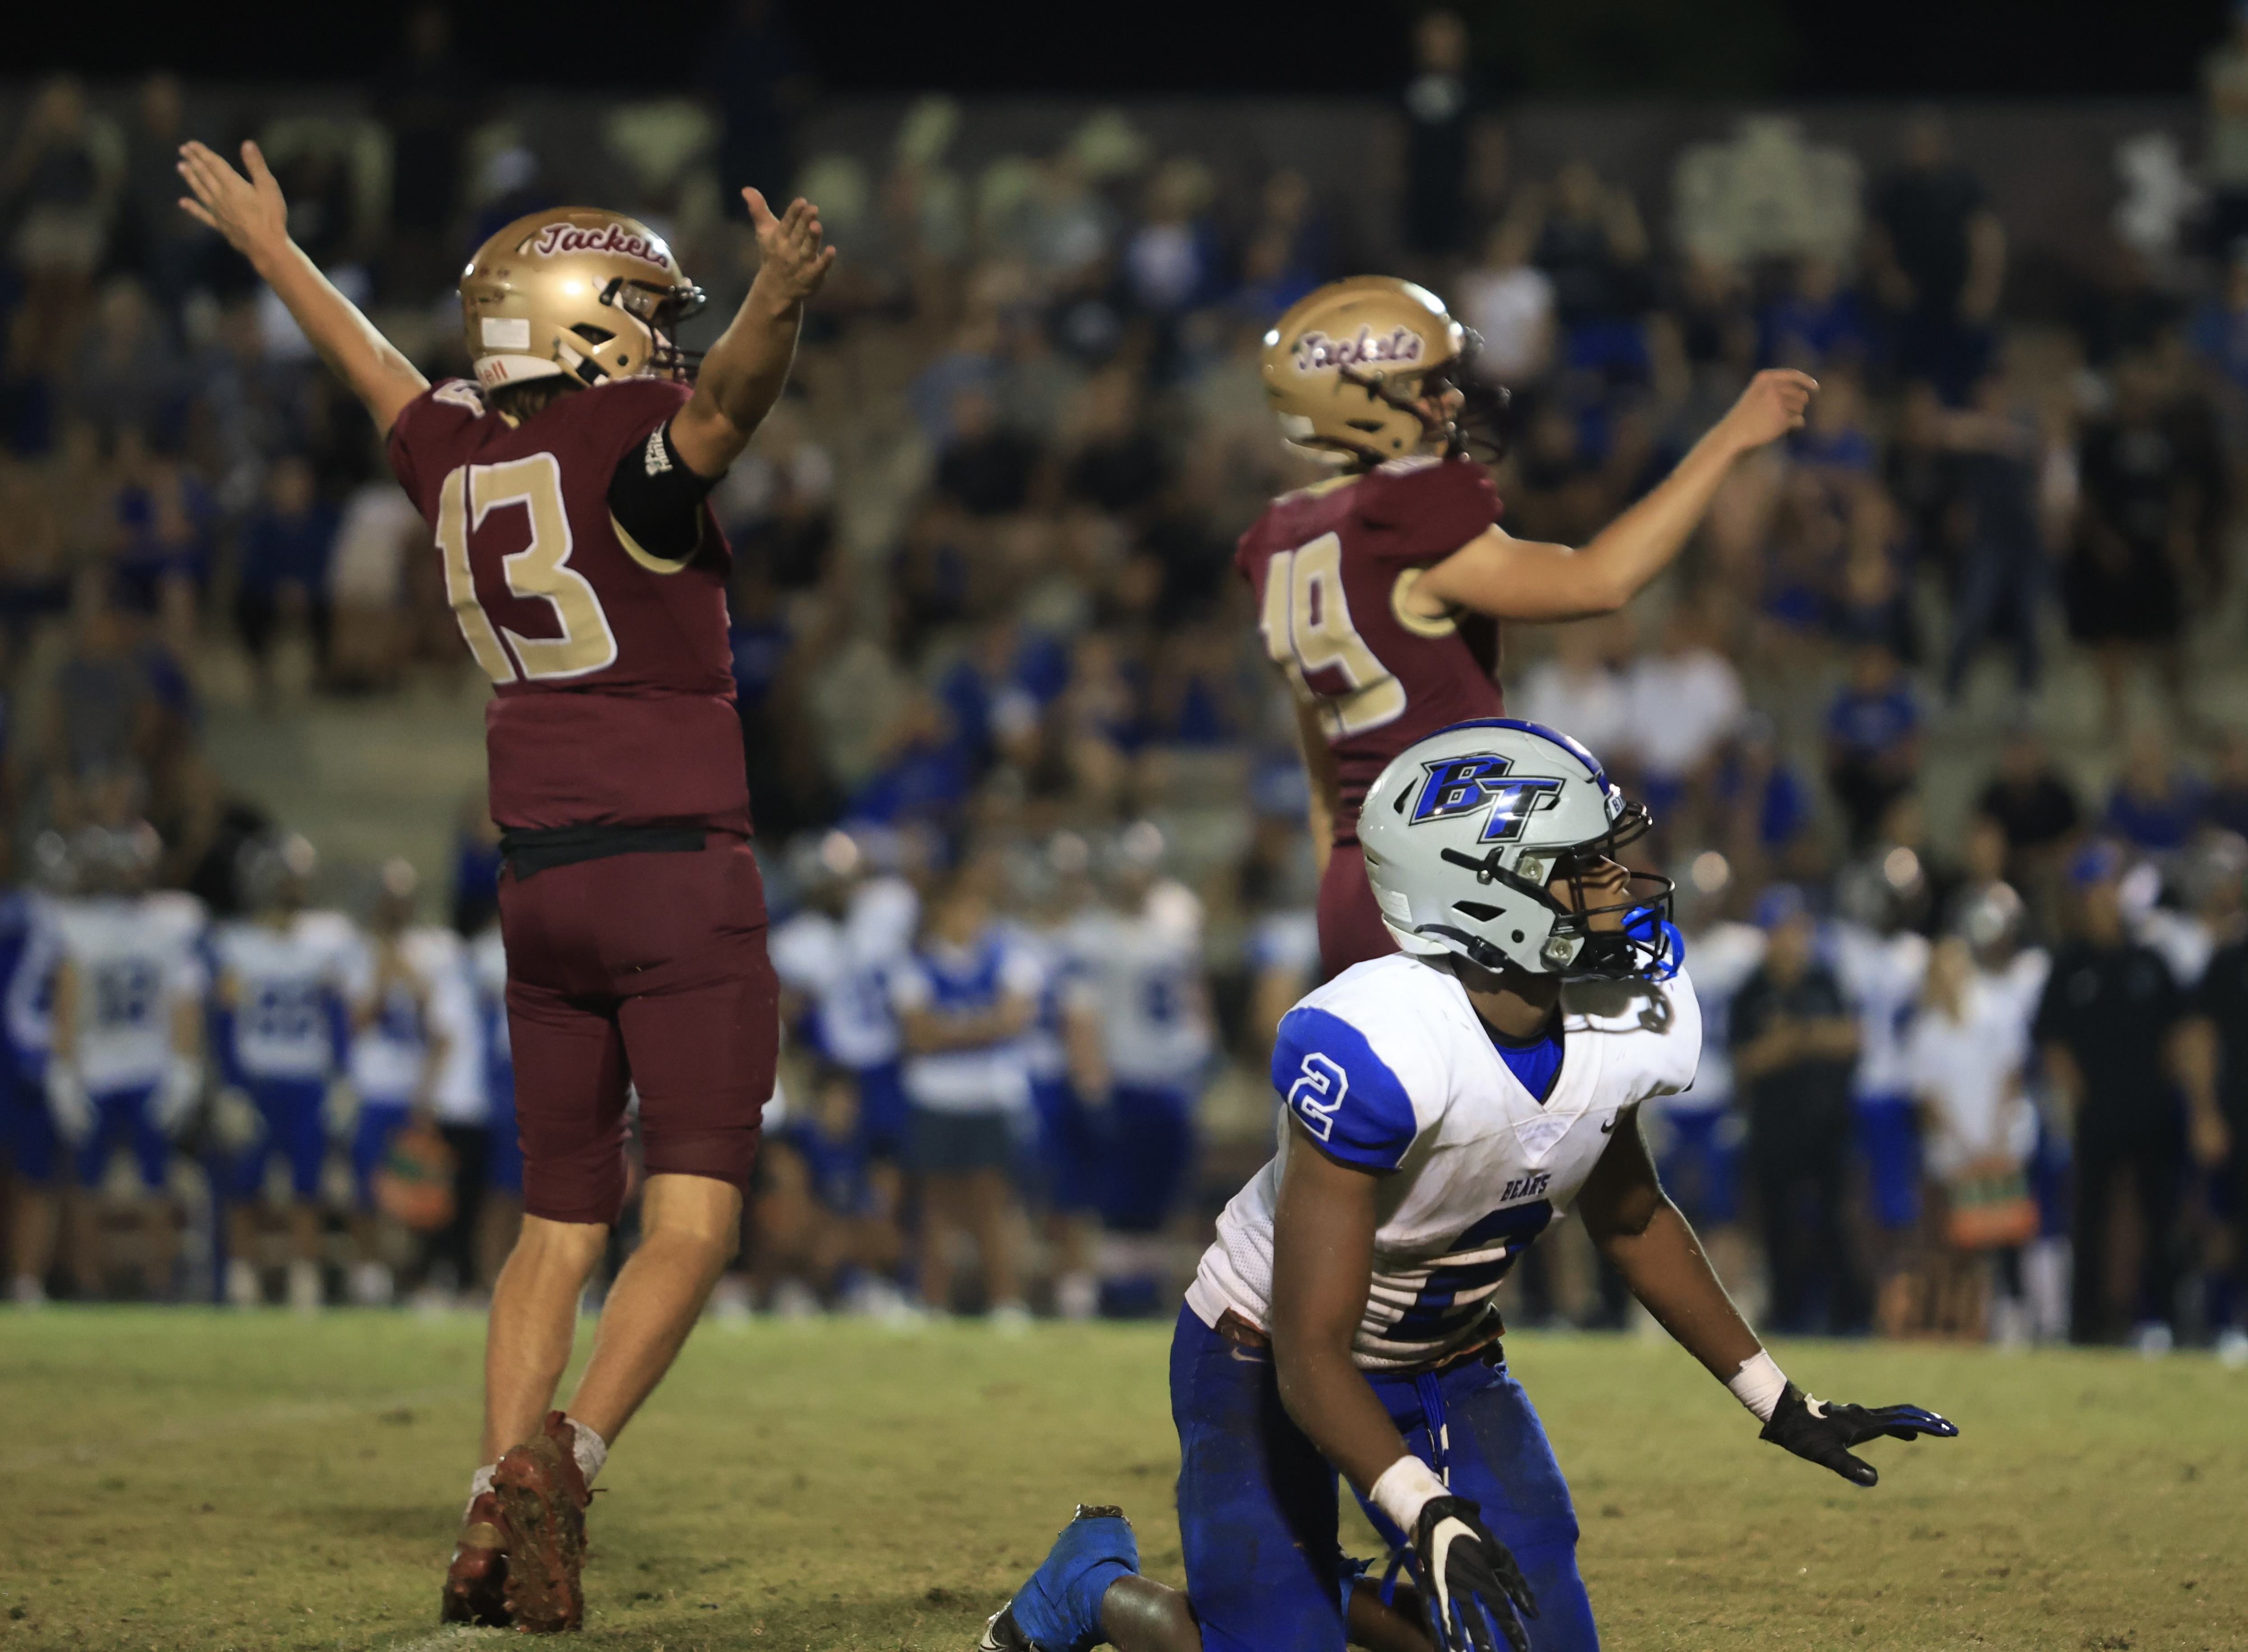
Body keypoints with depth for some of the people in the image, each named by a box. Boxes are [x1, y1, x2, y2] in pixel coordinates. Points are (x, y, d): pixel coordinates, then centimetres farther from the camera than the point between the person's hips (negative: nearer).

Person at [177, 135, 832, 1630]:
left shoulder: (457, 459, 9)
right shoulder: (628, 446, -10)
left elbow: (374, 366, 28)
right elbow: (725, 397, -32)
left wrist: (273, 250, 46)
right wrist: (781, 303, -52)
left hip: (540, 887, 7)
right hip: (679, 875, -7)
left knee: (561, 1223, 11)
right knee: (694, 1218, -5)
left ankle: (496, 1519, 2)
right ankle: (561, 1460, -21)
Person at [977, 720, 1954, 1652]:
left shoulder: (1626, 1024, -16)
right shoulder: (1379, 1051, -37)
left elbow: (1630, 1220, 7)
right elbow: (1311, 1357, -35)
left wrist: (1784, 1408, 8)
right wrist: (1429, 1519, -49)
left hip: (1450, 1364, 6)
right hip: (1266, 1363, -6)